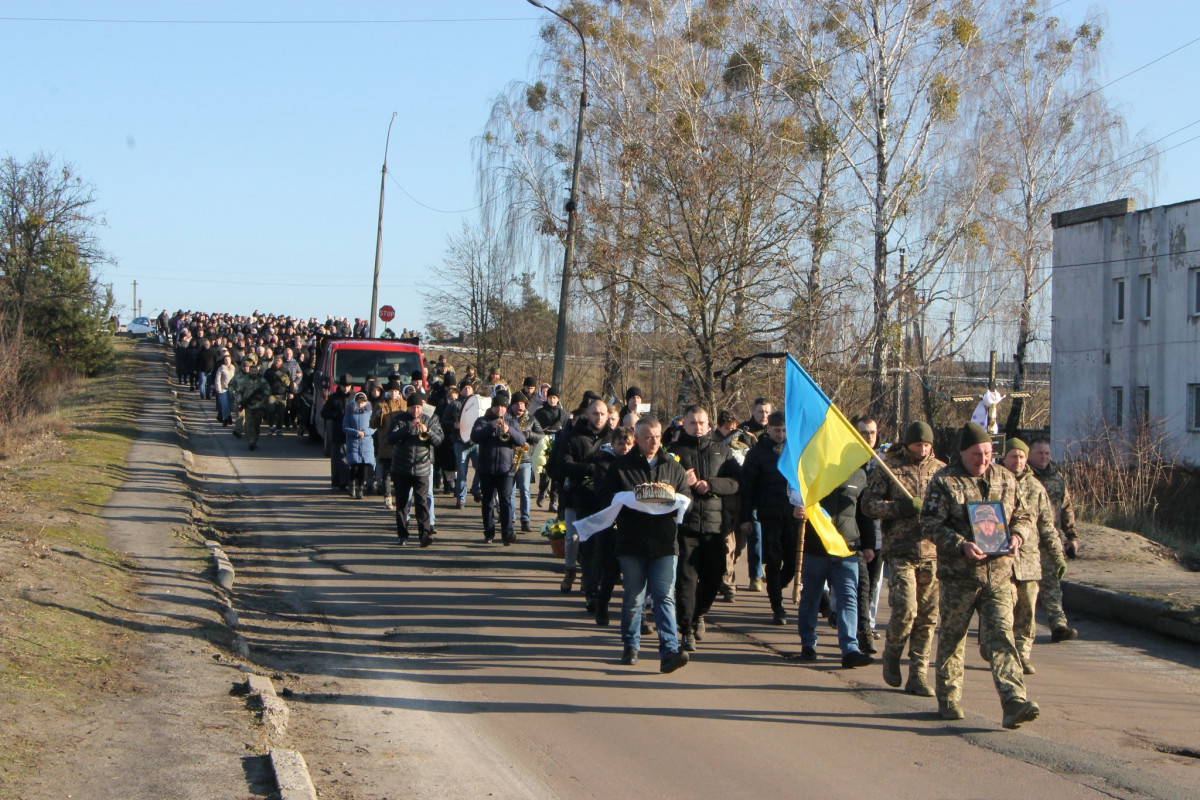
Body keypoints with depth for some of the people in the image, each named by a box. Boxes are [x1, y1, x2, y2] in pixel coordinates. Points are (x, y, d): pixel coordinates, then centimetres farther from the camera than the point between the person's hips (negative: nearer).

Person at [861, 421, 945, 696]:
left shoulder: (941, 470, 11)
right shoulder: (889, 467, 2)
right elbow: (868, 504, 0)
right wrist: (901, 507, -14)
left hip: (933, 552, 3)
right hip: (901, 551, -3)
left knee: (928, 617, 3)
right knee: (905, 609, -14)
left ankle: (918, 675, 11)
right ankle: (891, 655, 14)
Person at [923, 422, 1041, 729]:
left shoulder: (1005, 479, 12)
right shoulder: (944, 481, -3)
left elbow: (1023, 517, 19)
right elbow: (930, 524, -8)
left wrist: (1017, 535, -4)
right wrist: (961, 545, -21)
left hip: (998, 574, 3)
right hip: (959, 575, -3)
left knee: (1002, 634, -8)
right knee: (951, 637, 8)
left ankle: (1014, 703, -16)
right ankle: (948, 701, 22)